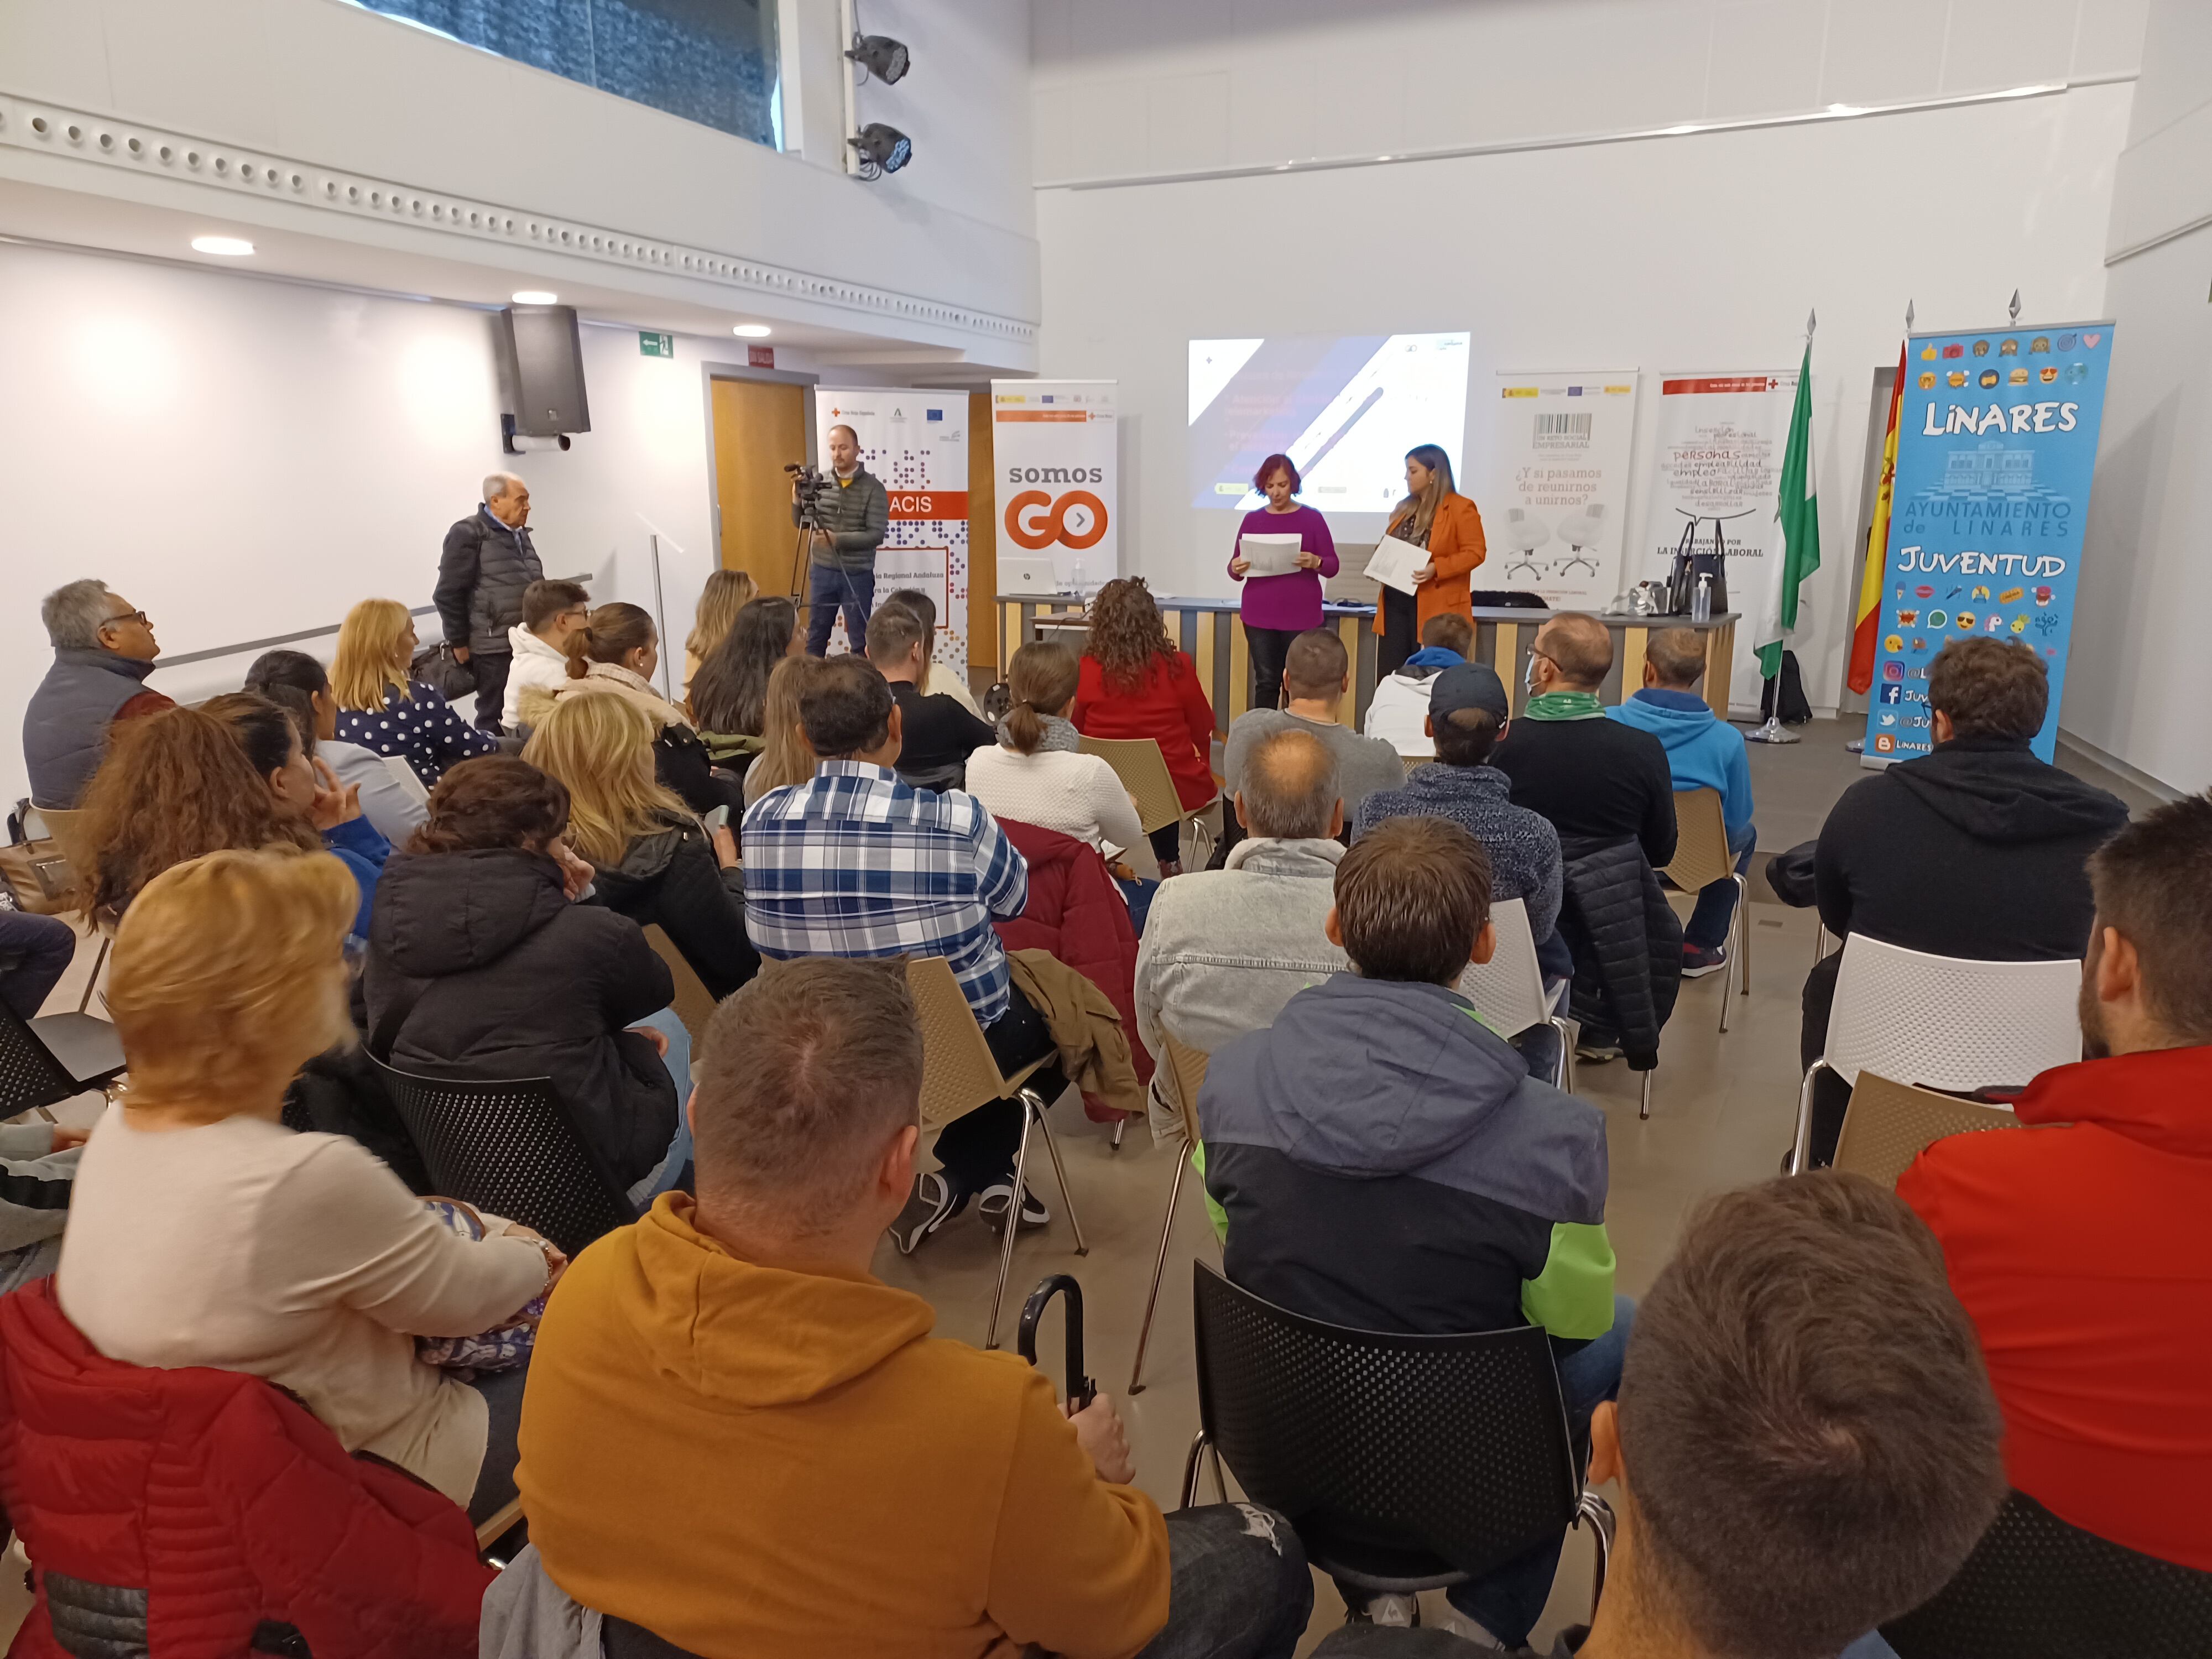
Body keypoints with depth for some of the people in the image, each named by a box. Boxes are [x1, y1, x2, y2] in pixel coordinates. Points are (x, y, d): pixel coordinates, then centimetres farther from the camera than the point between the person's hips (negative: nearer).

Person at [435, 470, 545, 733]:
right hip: (495, 649, -7)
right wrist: (460, 644, -9)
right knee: (496, 721, 0)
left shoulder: (519, 534, 16)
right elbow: (448, 594, -10)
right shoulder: (468, 534, -8)